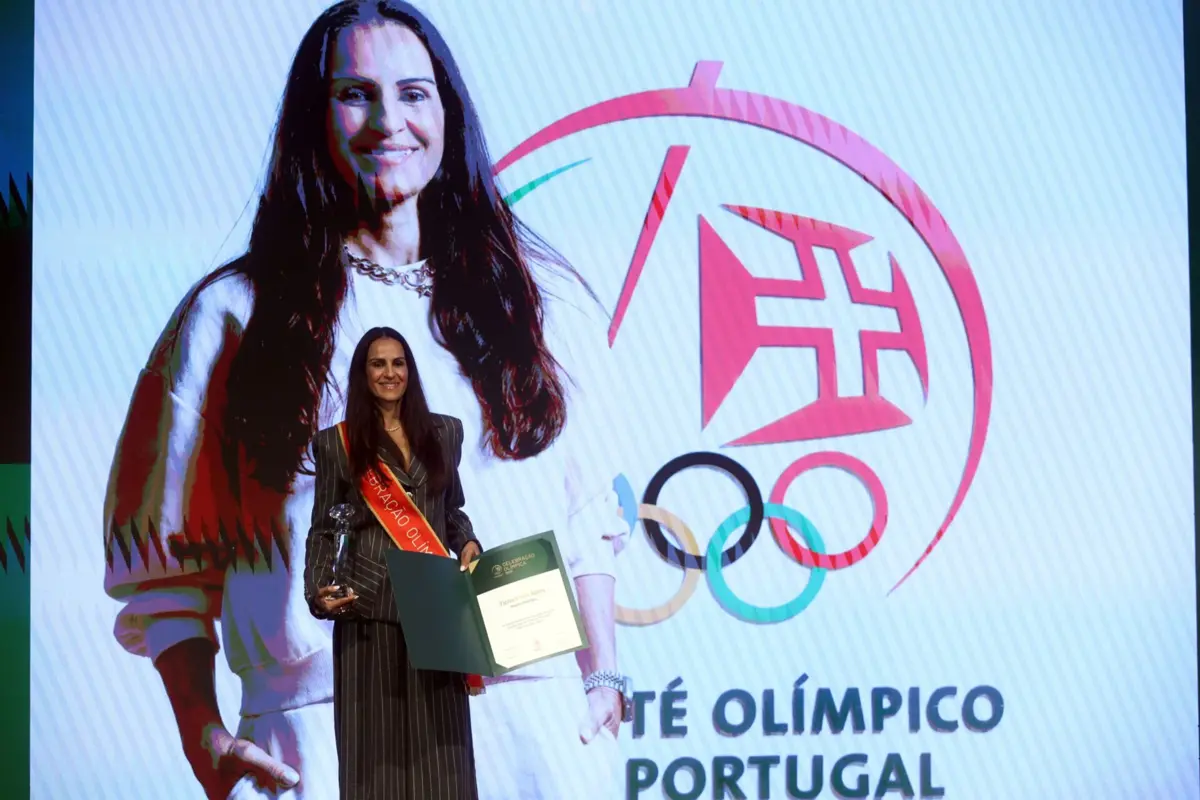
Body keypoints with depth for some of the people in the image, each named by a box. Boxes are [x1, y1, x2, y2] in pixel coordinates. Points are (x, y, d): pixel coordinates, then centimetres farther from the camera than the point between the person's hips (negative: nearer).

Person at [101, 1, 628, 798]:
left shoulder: (538, 300, 10)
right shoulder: (232, 316, 3)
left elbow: (585, 520, 12)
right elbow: (169, 565, 3)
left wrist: (601, 680, 6)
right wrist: (202, 734, -6)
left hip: (531, 728, 2)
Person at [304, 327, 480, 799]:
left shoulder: (445, 433, 12)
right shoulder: (337, 443, 4)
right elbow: (323, 530, 4)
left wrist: (468, 544, 0)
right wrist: (319, 592, -11)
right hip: (369, 608, -2)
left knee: (439, 744, 1)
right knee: (375, 741, -1)